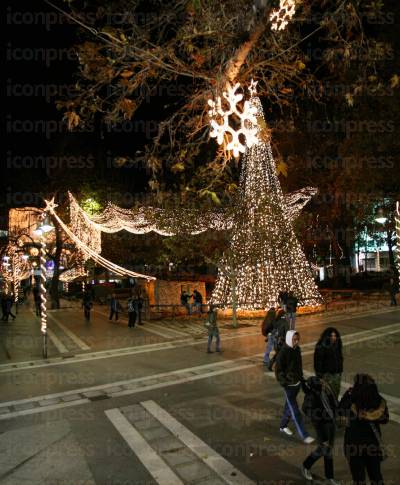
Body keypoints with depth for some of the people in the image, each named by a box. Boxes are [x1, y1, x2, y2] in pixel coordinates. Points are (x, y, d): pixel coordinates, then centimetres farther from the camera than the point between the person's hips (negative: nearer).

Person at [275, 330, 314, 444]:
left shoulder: (297, 349, -1)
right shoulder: (283, 352, -23)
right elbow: (278, 370, -17)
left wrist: (301, 378, 15)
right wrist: (284, 383, -19)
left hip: (297, 383, 7)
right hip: (289, 386, -7)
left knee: (289, 406, 22)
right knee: (295, 411, 0)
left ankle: (283, 426, 39)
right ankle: (304, 435, 8)